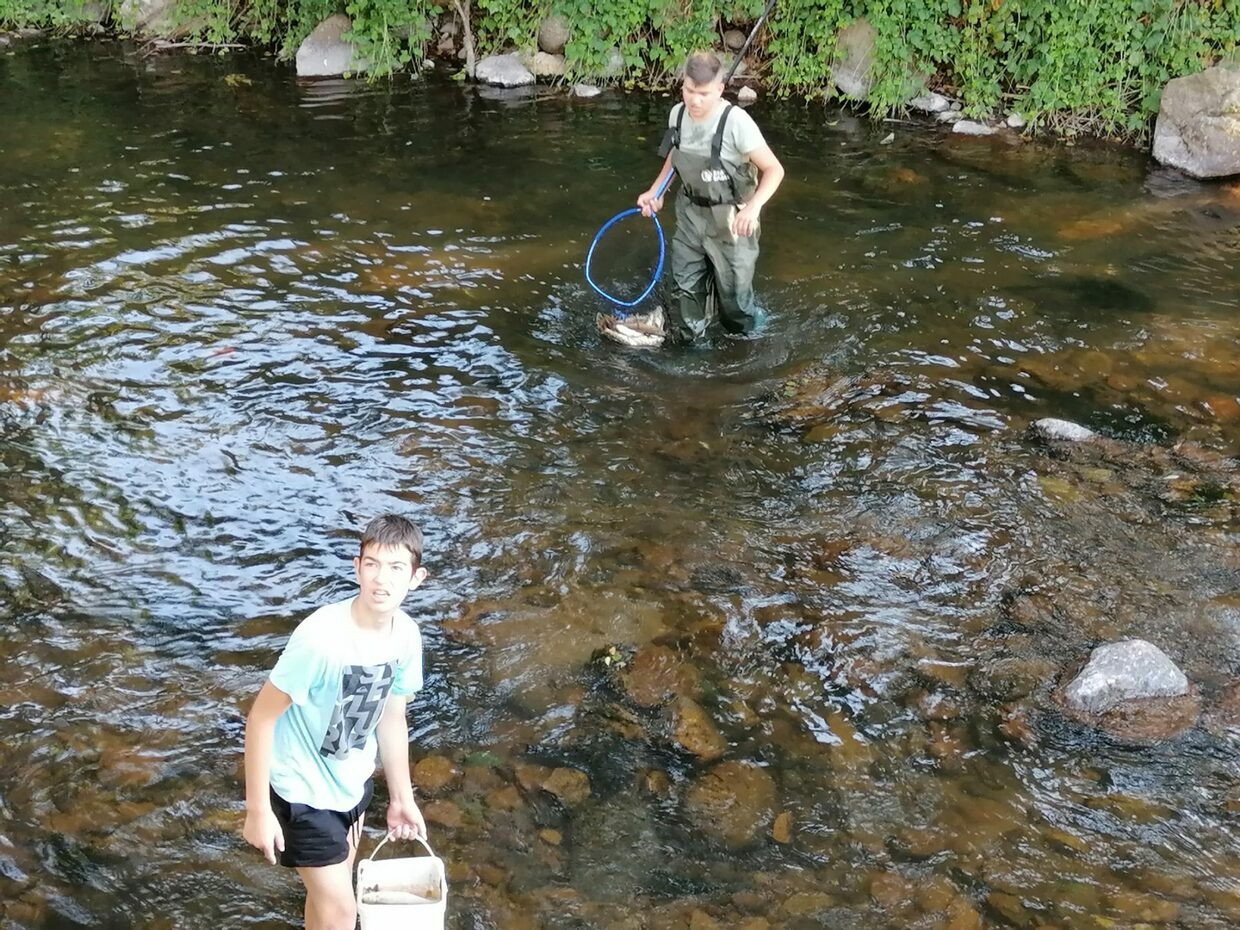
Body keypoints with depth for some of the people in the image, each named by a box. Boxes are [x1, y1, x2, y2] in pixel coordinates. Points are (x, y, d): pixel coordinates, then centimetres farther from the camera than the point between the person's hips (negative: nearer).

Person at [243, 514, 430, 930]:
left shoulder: (406, 636, -11)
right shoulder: (320, 638, -32)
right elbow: (261, 718, -23)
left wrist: (401, 796, 14)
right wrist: (258, 809, -18)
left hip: (352, 782, 7)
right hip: (302, 789, -7)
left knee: (331, 888, 26)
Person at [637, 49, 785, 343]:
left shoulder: (736, 122, -25)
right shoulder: (677, 114, -6)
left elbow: (774, 169, -20)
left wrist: (754, 206, -34)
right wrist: (655, 191, 6)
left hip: (730, 221, -5)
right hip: (691, 214, 5)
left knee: (734, 295, 6)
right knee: (684, 289, 10)